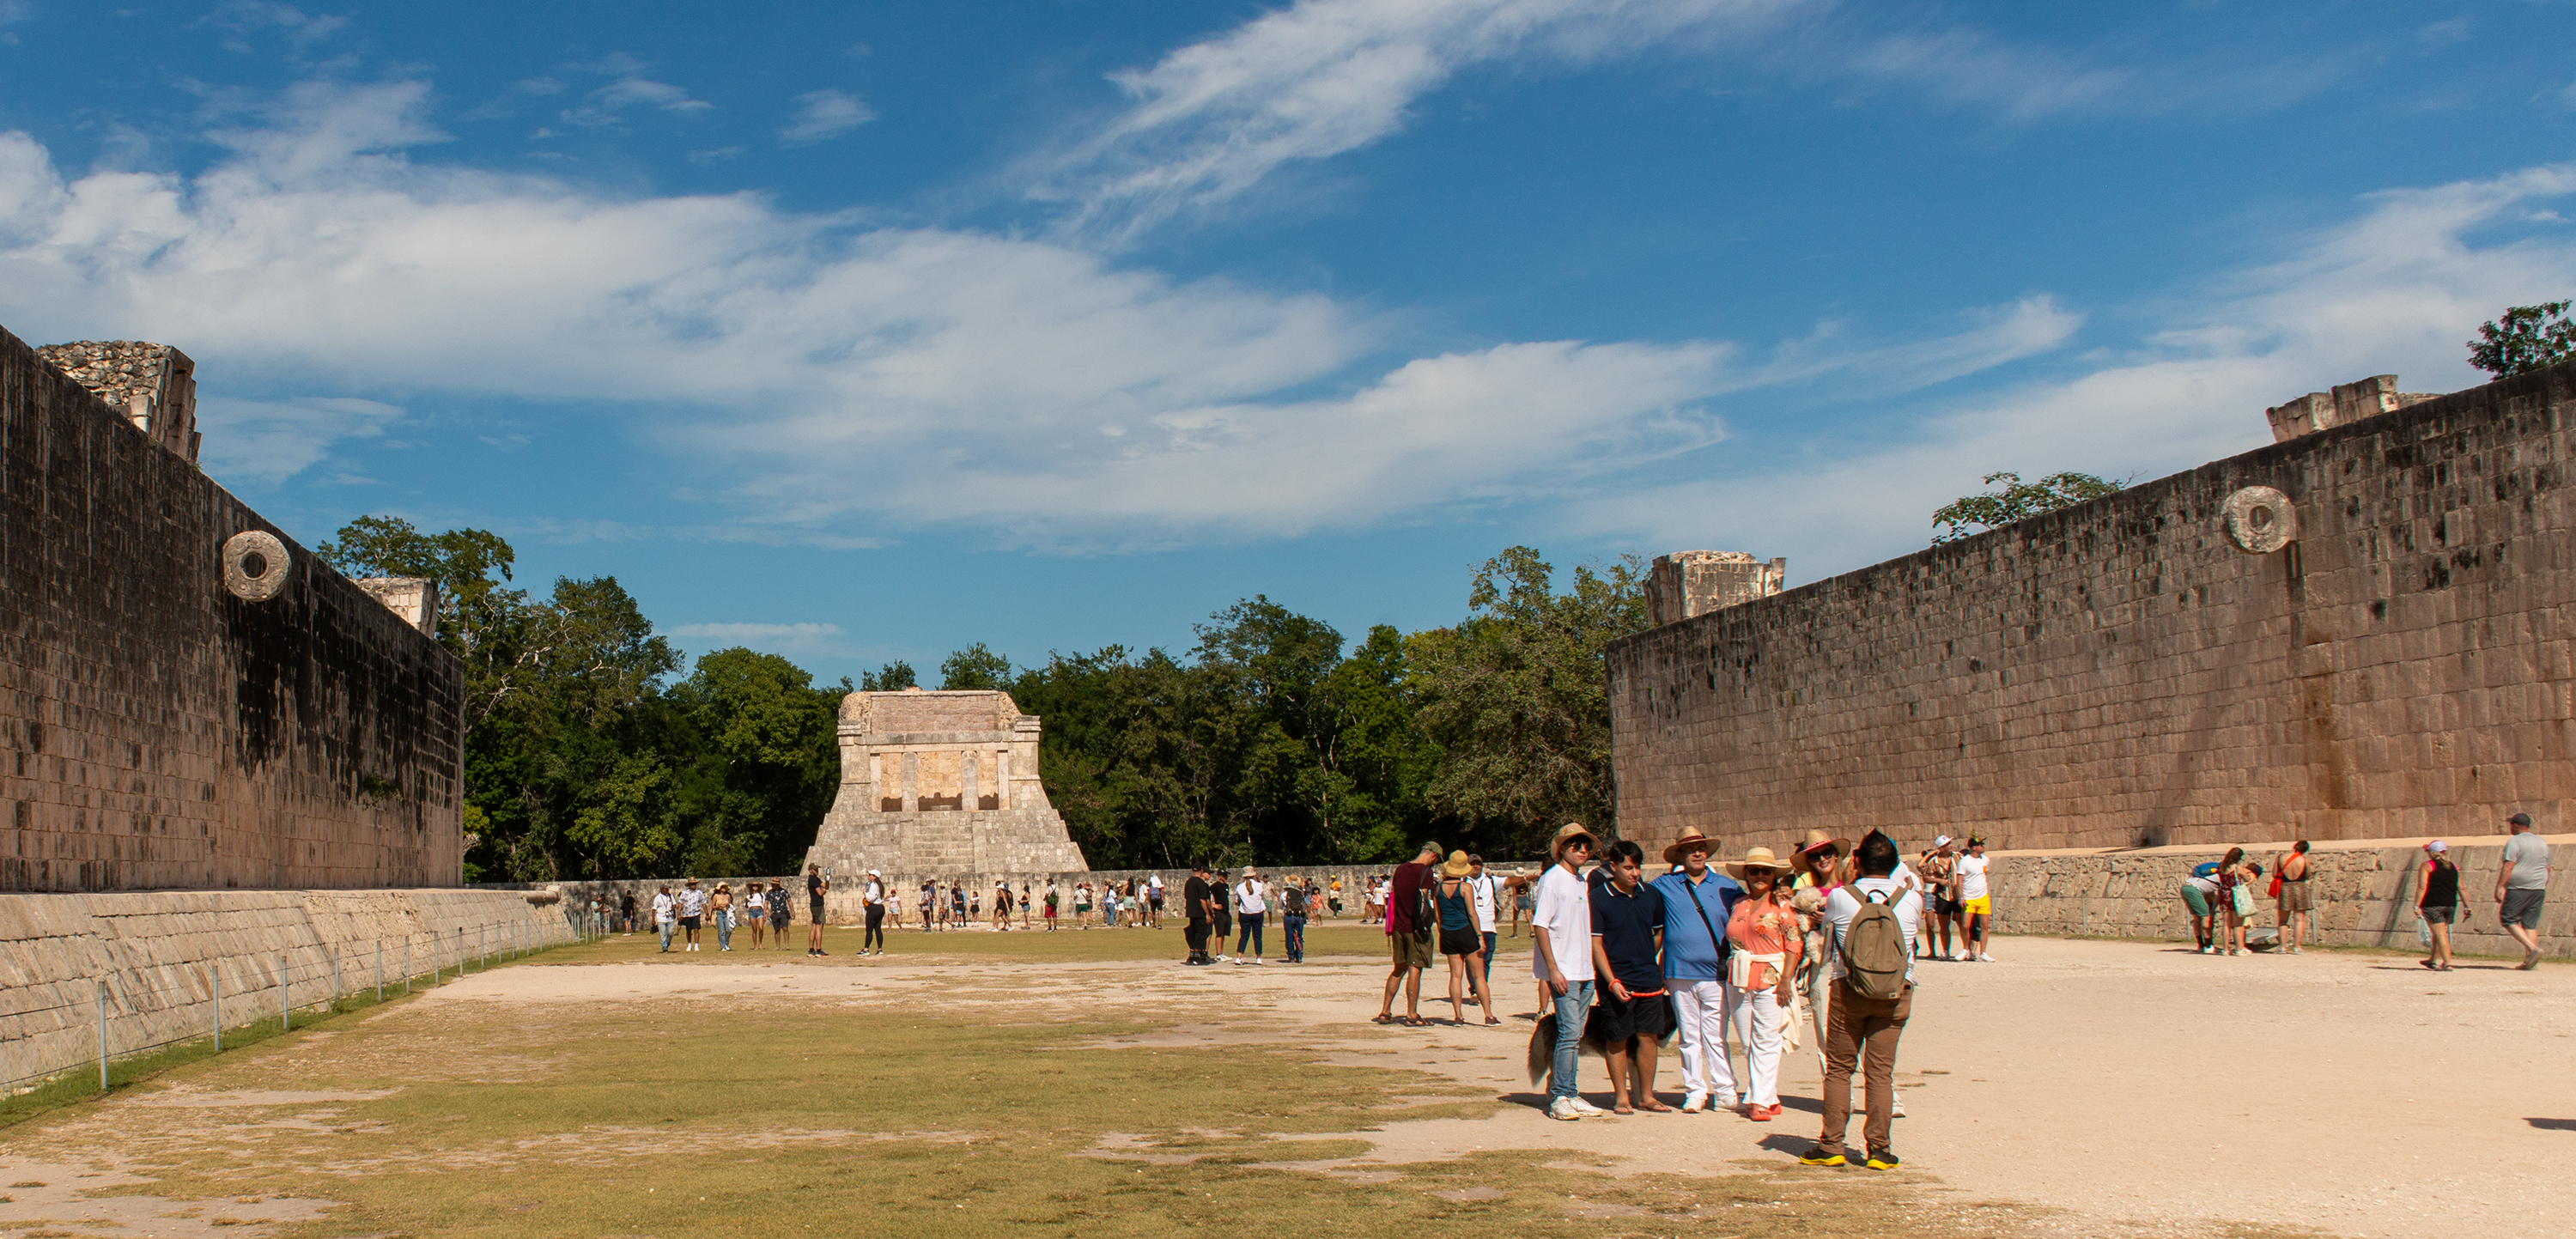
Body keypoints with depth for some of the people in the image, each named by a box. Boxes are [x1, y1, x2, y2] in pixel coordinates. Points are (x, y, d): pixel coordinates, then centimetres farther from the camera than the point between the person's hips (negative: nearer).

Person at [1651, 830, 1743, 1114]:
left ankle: (1725, 1092, 4)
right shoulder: (1664, 885, 9)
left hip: (1716, 975, -1)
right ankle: (1695, 1092, 11)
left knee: (1716, 1037, -3)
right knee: (1689, 1038, 4)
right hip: (1680, 974, 1)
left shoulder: (1726, 887, 10)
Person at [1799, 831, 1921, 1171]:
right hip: (1896, 993, 1)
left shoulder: (1838, 897, -7)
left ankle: (1831, 1146, 9)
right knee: (1881, 1072, 5)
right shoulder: (1912, 900, -3)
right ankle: (1879, 1149, 6)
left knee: (1839, 1069, 8)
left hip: (1848, 990, -1)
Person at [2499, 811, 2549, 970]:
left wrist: (2499, 887, -16)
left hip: (2519, 888, -7)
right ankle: (2529, 959, 3)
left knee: (2508, 919, 0)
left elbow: (2508, 867, -16)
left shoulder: (2514, 842, -8)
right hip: (2538, 888, 7)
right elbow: (2547, 869, 18)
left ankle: (2533, 948, -15)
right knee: (2531, 924, 8)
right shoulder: (2542, 842, 14)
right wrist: (2544, 890, 24)